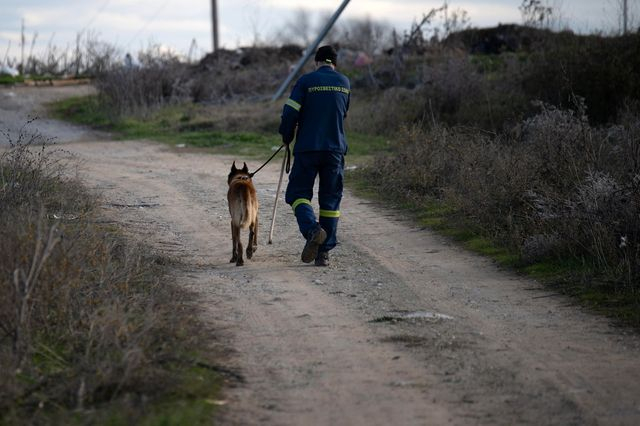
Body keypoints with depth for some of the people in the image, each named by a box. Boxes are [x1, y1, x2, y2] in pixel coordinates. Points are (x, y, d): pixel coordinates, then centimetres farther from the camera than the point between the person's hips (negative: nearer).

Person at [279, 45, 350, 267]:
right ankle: (324, 251, 7)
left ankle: (312, 229, -20)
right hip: (335, 149, 3)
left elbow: (290, 112, -10)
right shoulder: (344, 82, 7)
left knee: (298, 192, 7)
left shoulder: (306, 81, -5)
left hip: (307, 148, -3)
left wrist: (287, 137, 7)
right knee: (330, 198, 9)